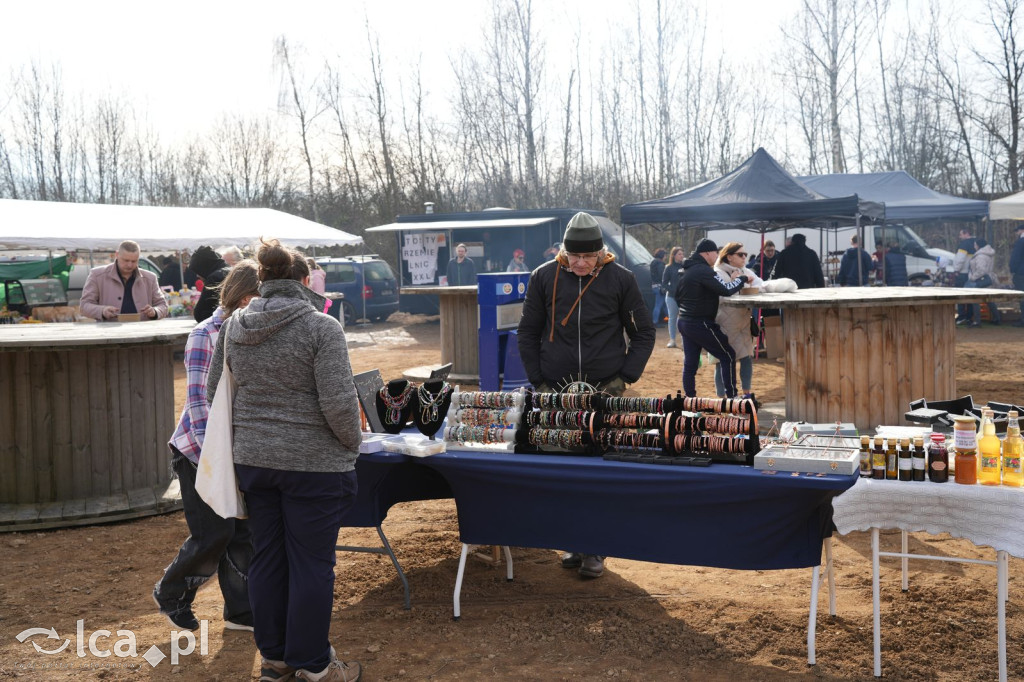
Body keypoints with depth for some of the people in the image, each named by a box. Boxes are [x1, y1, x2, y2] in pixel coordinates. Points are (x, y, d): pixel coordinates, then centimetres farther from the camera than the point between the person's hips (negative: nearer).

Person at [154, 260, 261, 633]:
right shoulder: (206, 335, -15)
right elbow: (198, 400, -18)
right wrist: (211, 457, -23)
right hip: (198, 450, -6)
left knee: (243, 532, 7)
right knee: (213, 536, -1)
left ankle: (240, 610, 21)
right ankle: (170, 595, 24)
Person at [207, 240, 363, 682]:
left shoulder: (233, 327, 6)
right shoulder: (321, 327, -13)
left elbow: (214, 393, 14)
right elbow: (339, 402, -18)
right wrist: (353, 445, -2)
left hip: (252, 459, 6)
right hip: (313, 463, -6)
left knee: (266, 558, 14)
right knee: (311, 563, 4)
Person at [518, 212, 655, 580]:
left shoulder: (620, 279, -2)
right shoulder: (544, 277, 1)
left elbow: (643, 333, 6)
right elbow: (528, 332, 9)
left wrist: (625, 377, -3)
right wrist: (538, 381, 2)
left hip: (605, 389, -1)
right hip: (556, 390, 2)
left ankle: (595, 549, 10)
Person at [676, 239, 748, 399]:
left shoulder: (686, 270, 13)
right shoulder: (703, 271, -17)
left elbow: (678, 296, 19)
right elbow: (726, 289, -24)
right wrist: (741, 279, -9)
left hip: (684, 322, 9)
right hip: (700, 323, -9)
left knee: (690, 363, 11)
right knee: (728, 356, 2)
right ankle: (731, 397, 3)